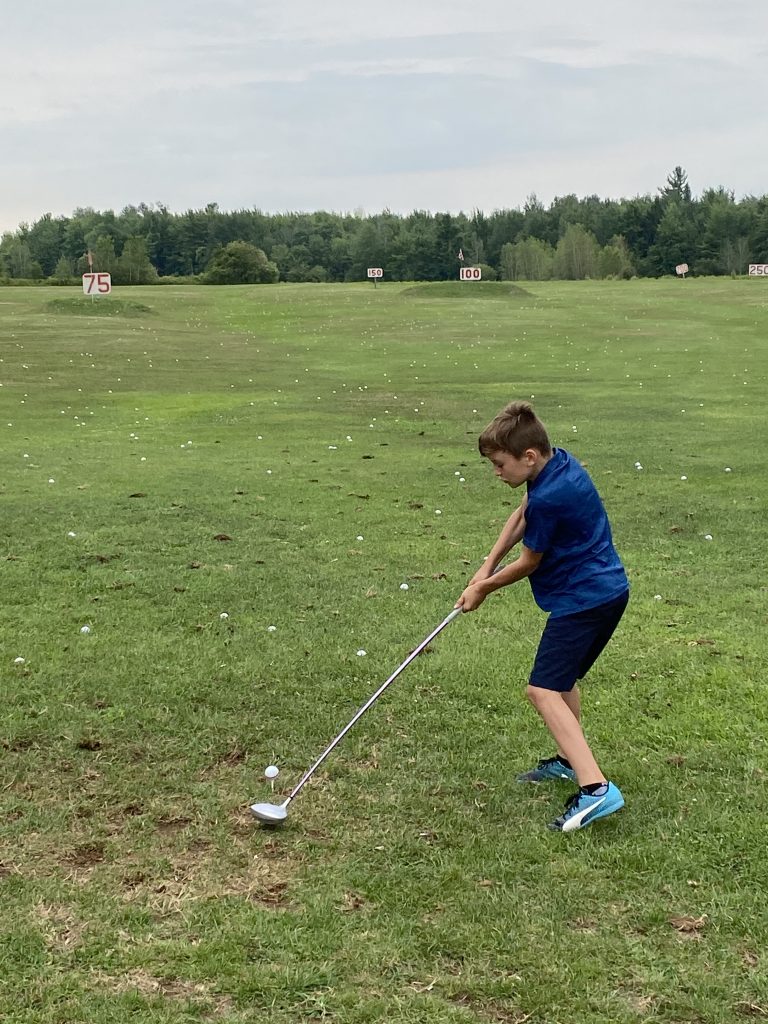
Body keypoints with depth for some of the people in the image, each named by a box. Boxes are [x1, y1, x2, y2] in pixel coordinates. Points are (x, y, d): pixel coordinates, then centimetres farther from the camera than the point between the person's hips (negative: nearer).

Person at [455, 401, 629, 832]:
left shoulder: (549, 498, -25)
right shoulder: (560, 461, 4)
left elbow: (529, 563, -10)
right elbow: (521, 517, 17)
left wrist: (484, 588, 6)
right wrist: (488, 566, 10)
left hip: (584, 599, -10)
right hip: (608, 590, 10)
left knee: (544, 688, -15)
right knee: (563, 678, 26)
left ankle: (596, 788, -24)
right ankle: (569, 759, 41)